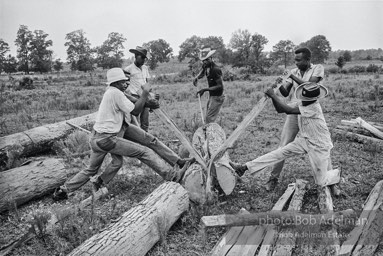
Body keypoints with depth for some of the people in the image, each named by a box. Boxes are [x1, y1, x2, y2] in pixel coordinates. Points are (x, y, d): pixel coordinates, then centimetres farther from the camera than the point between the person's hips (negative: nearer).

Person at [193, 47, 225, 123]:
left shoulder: (216, 69, -23)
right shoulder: (206, 66, 2)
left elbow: (220, 86, -24)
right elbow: (202, 73, 24)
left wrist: (205, 89, -27)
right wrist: (196, 78, -1)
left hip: (217, 97, -9)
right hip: (211, 96, 9)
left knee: (209, 118, -14)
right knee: (208, 117, 13)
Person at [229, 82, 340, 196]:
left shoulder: (314, 108, -27)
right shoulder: (302, 105, -3)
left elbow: (288, 110, -34)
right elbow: (280, 110, 0)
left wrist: (273, 95, -30)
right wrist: (273, 97, -16)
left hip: (319, 146, -6)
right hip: (304, 140, 7)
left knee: (321, 182, 0)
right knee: (282, 152, -10)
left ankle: (336, 174, 35)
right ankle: (245, 167, -13)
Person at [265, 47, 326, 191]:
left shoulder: (318, 68, 1)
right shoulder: (294, 71, 10)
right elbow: (285, 93, 5)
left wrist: (294, 77, -16)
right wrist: (279, 86, -14)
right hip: (293, 113, 2)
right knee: (283, 147, -1)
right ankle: (273, 178, 8)